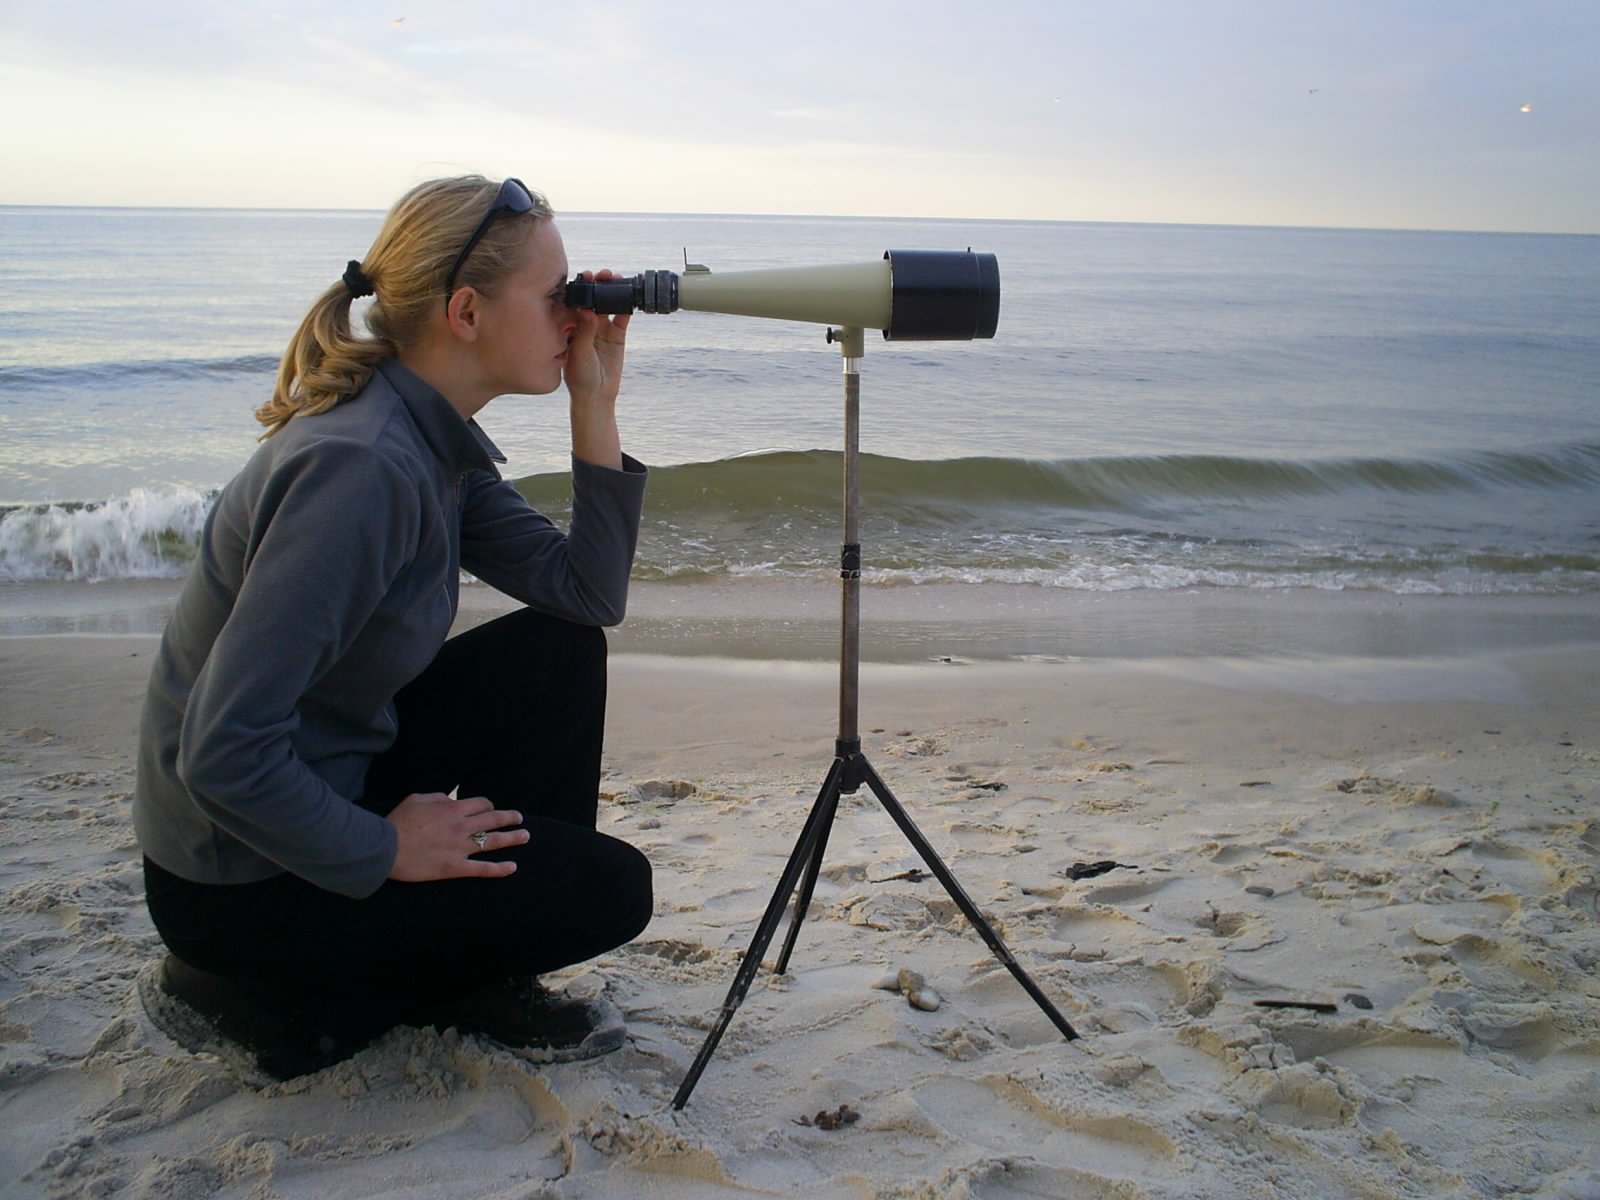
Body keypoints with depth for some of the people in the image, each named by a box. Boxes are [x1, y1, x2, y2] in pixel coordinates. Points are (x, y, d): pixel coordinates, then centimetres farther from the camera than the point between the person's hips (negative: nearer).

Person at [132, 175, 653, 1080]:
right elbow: (223, 752, -32)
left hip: (325, 785, 9)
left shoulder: (437, 441, 0)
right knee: (606, 888, -4)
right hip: (238, 882, -9)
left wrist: (596, 408, -7)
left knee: (561, 651, 5)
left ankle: (484, 979, 15)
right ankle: (258, 997, 4)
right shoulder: (360, 467, -30)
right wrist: (382, 850, -19)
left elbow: (588, 593, 0)